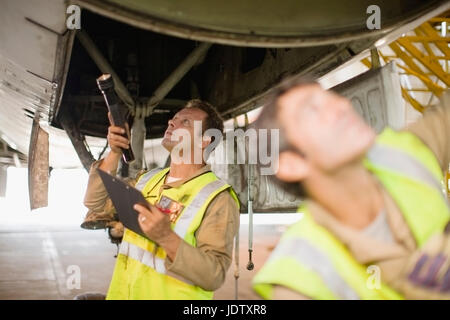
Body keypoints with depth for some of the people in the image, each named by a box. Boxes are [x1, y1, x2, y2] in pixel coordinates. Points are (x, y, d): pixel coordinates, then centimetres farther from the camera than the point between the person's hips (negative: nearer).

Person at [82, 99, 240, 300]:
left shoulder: (218, 198, -16)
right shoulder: (149, 180, 6)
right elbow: (97, 206, 9)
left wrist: (166, 237, -35)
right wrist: (114, 153, -1)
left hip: (169, 294, -6)